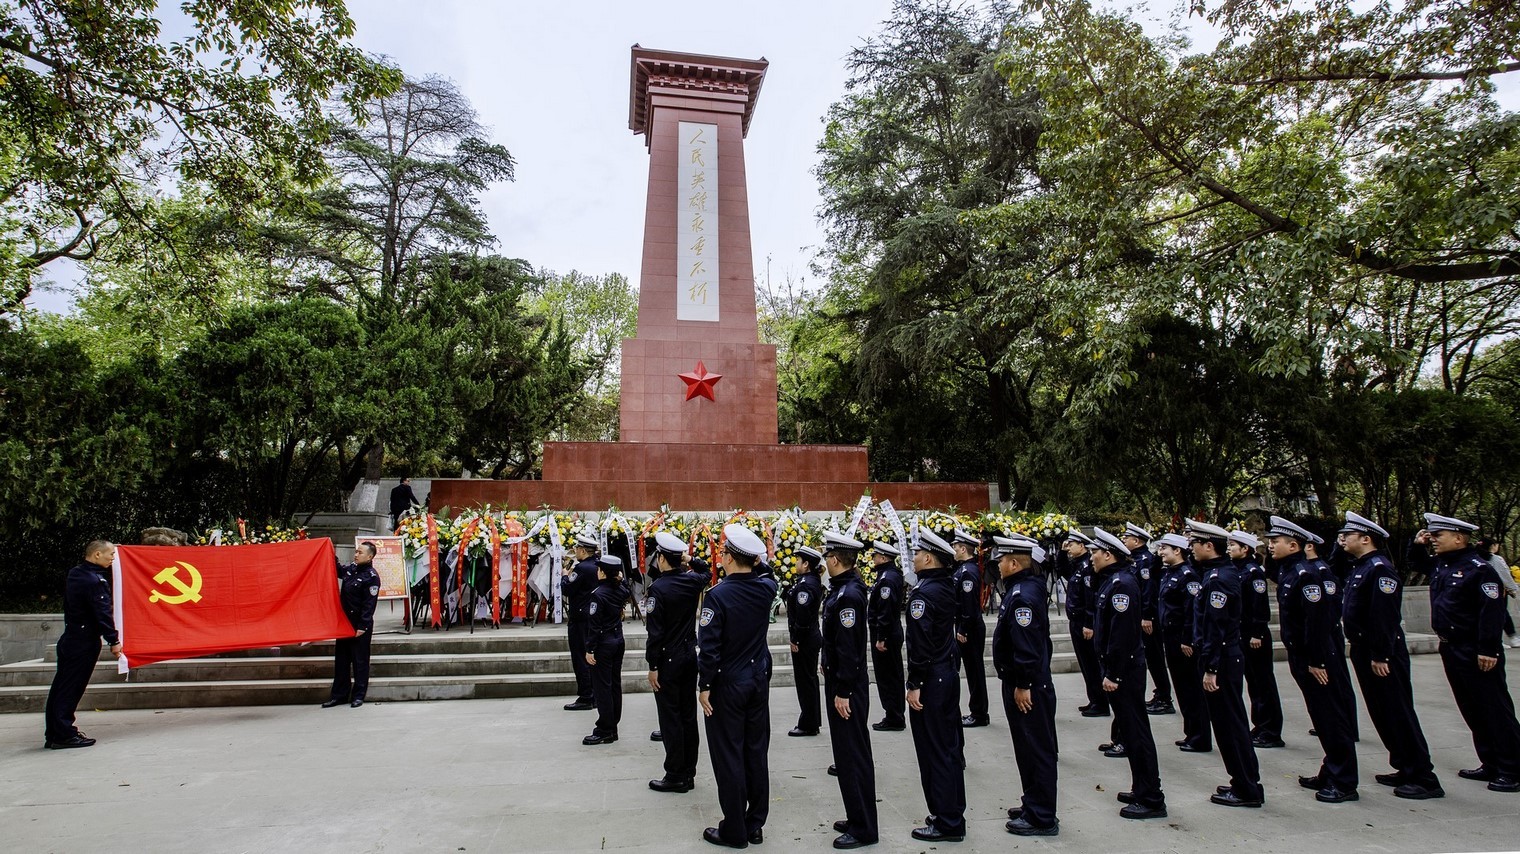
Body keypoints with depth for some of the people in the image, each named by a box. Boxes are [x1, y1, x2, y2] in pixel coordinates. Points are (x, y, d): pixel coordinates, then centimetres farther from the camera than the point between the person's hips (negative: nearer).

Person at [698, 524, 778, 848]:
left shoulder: (718, 594, -20)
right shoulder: (766, 588, -4)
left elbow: (709, 645, -19)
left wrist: (704, 685, -10)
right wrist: (754, 560, 18)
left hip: (727, 685, -6)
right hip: (759, 681, 6)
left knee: (728, 756, 5)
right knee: (756, 752, 13)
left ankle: (734, 831, 14)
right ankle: (755, 825, 23)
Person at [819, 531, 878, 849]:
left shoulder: (848, 594, -22)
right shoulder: (842, 588, 8)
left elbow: (849, 647, -24)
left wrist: (843, 691, -22)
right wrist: (830, 669, 19)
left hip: (847, 687, -10)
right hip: (840, 681, 10)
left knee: (853, 754, 0)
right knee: (847, 752, 18)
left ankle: (863, 829, 12)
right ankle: (857, 817, 30)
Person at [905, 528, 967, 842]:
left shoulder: (923, 593, -19)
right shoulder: (950, 588, 7)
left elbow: (919, 643, -23)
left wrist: (914, 684, -19)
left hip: (931, 681, -9)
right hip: (949, 674, 9)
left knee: (934, 752, 1)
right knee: (950, 747, 16)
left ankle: (946, 824, 10)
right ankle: (953, 814, 27)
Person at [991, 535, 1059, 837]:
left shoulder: (1023, 595, -22)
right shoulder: (1022, 588, 10)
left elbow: (1027, 646, -27)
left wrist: (1023, 685, -22)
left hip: (1028, 688, -11)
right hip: (1019, 682, 11)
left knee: (1036, 750, 1)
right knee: (1028, 747, 19)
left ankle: (1042, 818, 12)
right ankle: (1033, 804, 32)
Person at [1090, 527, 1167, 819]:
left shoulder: (1122, 584, -19)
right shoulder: (1112, 581, 12)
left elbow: (1122, 634, -24)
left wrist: (1113, 674, -22)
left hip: (1125, 670, -10)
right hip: (1120, 669, 10)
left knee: (1136, 732, -3)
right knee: (1130, 729, 17)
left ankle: (1152, 800, 6)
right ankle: (1142, 790, 28)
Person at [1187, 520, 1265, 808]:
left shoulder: (1217, 579, -21)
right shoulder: (1224, 570, 9)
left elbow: (1216, 628, -23)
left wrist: (1210, 669, -22)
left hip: (1222, 661, -10)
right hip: (1228, 657, 10)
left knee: (1229, 725, -1)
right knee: (1231, 723, 17)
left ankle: (1247, 790, 9)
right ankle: (1245, 783, 26)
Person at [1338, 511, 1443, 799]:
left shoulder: (1380, 568, -17)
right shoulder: (1359, 567, 13)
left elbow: (1384, 615, -23)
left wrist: (1381, 656, -23)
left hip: (1382, 655, -10)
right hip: (1364, 651, 10)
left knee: (1398, 714, -3)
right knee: (1382, 714, 15)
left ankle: (1424, 778, 5)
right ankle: (1405, 769, 25)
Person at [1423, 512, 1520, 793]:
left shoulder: (1479, 569, -16)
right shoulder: (1440, 566, 10)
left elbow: (1492, 612, -20)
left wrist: (1488, 651, -22)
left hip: (1476, 654, -9)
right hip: (1451, 650, 9)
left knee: (1495, 711, 0)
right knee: (1471, 710, 15)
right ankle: (1491, 765, 25)